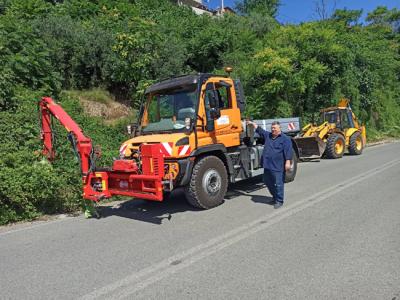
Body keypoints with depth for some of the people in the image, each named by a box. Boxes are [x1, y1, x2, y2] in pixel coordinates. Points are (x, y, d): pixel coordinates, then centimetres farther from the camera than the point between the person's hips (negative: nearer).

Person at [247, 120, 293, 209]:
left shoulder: (285, 139, -5)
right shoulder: (268, 135, 15)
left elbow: (288, 151, -11)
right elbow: (259, 130, 28)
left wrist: (288, 162, -18)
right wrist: (252, 124, 29)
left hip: (278, 166, -7)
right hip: (267, 165, 8)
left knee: (278, 184, -3)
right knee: (268, 182, 16)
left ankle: (279, 201, 9)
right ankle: (275, 197, 33)